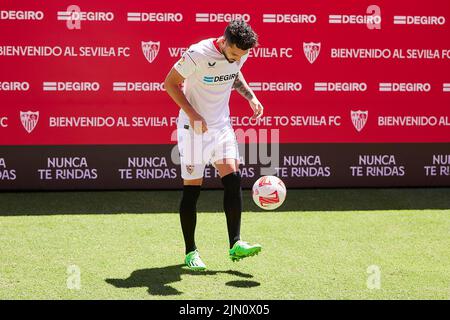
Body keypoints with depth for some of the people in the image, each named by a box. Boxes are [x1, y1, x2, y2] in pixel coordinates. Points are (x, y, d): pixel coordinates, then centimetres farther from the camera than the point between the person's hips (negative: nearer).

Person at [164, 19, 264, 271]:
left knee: (233, 179, -11)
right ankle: (191, 252, 10)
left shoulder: (241, 53, -4)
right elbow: (170, 83, -12)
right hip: (194, 128, -5)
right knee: (192, 190, -1)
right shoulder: (198, 54, -22)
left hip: (222, 125, 5)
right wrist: (192, 114, -21)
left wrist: (251, 96, 5)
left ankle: (236, 245, -9)